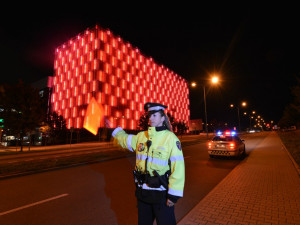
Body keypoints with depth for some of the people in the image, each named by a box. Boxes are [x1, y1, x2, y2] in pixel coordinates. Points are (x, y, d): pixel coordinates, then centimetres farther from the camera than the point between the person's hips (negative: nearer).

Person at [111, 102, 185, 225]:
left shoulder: (170, 138, -15)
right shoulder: (141, 136, 2)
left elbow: (178, 167, -18)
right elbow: (125, 140, 19)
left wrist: (174, 194, -18)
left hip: (161, 193, -5)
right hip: (142, 191, 6)